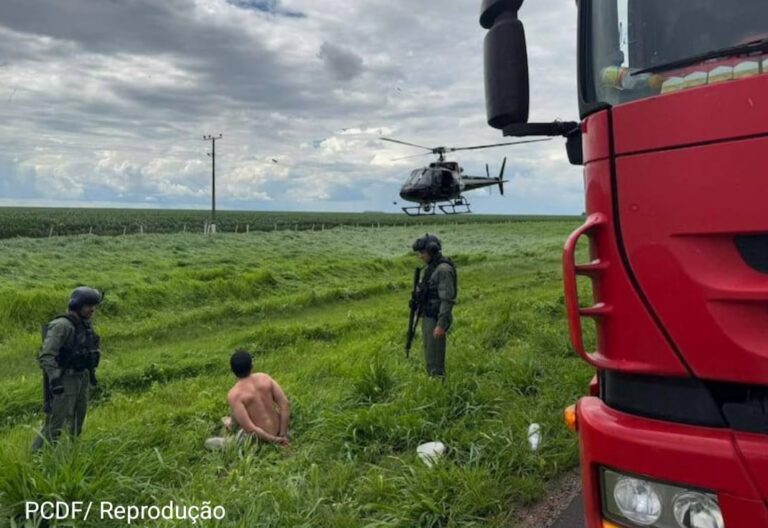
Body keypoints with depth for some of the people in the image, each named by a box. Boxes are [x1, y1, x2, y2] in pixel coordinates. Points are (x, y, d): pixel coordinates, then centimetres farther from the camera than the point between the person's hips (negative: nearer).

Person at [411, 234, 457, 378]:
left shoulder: (444, 269, -18)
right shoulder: (433, 268, 14)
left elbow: (448, 299, -23)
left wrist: (441, 325, -26)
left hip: (436, 320, -10)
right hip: (429, 318, 10)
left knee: (435, 358, -5)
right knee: (430, 356, 14)